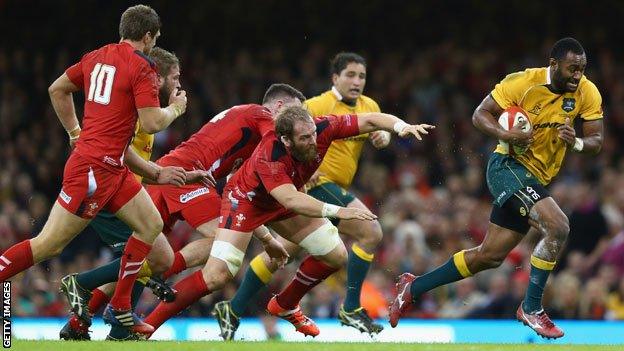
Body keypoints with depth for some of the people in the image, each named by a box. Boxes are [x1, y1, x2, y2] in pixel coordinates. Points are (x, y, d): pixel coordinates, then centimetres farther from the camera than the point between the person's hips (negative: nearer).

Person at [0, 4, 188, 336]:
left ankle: (119, 308, 15)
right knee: (48, 244, -8)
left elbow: (57, 90, 21)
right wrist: (176, 108, 3)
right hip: (95, 169, -10)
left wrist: (76, 134, 26)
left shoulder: (96, 57, 12)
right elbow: (151, 123, -16)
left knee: (152, 225, 13)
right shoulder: (142, 68, -12)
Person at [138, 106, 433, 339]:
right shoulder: (269, 156, -41)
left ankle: (285, 305, 28)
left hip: (284, 201, 7)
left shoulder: (320, 128, -26)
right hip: (246, 199, -7)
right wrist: (337, 211, -58)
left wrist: (401, 126, -36)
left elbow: (369, 120, -18)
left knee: (336, 256, 4)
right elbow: (290, 200, -51)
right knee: (217, 275, -22)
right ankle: (147, 326, -15)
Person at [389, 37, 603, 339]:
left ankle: (413, 288, 26)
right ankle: (531, 308, -14)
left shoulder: (588, 93, -3)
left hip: (536, 180, 7)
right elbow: (480, 114, -8)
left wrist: (576, 142, -23)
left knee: (490, 256, 11)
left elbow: (596, 142, 0)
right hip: (509, 166, -7)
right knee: (558, 226, -27)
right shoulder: (523, 83, -16)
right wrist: (505, 135, -27)